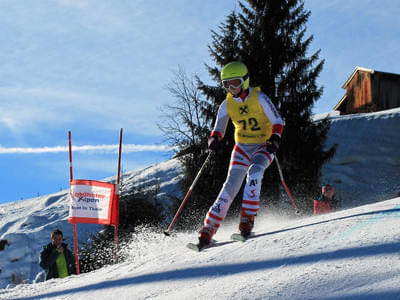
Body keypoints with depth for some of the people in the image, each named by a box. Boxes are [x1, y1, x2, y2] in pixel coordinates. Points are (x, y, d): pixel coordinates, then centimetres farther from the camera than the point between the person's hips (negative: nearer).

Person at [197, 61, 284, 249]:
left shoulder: (259, 98, -11)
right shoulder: (227, 104, 0)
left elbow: (277, 121, -9)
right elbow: (218, 129, 4)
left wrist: (275, 138, -26)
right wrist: (214, 140, -18)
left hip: (263, 147, -3)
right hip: (242, 147, 3)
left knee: (254, 172, -33)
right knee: (231, 186, -8)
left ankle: (247, 219, -31)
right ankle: (208, 229, -9)